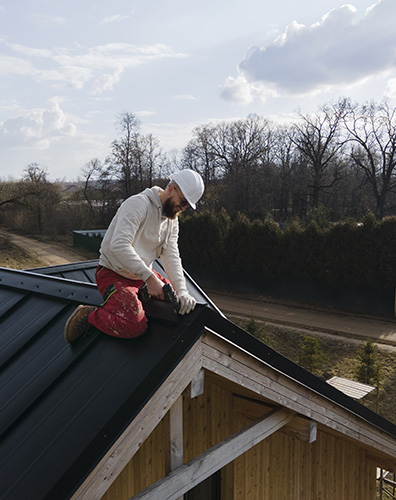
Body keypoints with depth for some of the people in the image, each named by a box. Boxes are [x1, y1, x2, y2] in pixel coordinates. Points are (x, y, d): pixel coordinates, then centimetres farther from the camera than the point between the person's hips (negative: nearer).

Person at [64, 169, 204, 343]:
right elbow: (119, 245, -33)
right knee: (135, 326, -29)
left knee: (181, 302, 5)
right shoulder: (139, 203, -21)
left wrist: (182, 291, -18)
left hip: (142, 276, 9)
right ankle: (88, 315, -4)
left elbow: (171, 257, -2)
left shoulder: (172, 221, 6)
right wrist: (149, 277, -37)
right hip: (113, 274, -9)